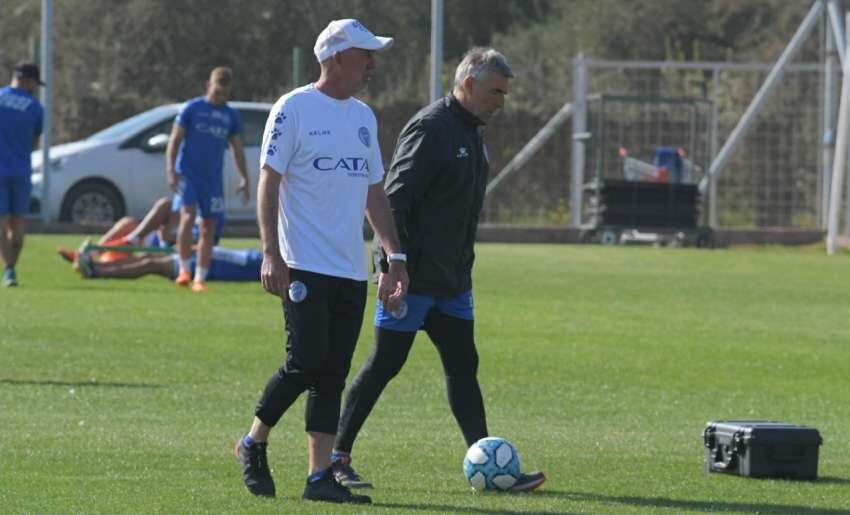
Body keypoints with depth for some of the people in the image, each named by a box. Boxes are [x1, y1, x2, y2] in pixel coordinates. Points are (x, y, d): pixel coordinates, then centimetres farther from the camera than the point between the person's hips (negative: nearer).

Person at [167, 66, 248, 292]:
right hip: (187, 173, -4)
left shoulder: (231, 116, 10)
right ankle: (184, 269, -11)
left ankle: (200, 278, 8)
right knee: (188, 216, -22)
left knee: (208, 228, 2)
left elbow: (237, 149, 17)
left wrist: (244, 178, 8)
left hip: (213, 178, 4)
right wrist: (171, 170, -12)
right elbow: (175, 140, -1)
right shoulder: (191, 109, 0)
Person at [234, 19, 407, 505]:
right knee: (307, 362, -13)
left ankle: (321, 475, 3)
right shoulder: (294, 109, -5)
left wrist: (395, 255, 15)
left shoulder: (364, 116, 16)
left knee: (333, 375, 3)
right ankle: (254, 444, 8)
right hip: (305, 265, -7)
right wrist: (272, 255, -15)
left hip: (352, 270, 7)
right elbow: (269, 182, -8)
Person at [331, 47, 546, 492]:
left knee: (463, 368, 5)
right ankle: (337, 458, 7)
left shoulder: (472, 134, 15)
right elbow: (394, 201, -19)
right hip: (414, 280, -9)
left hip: (452, 283, 9)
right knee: (383, 366, -2)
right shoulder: (429, 129, -15)